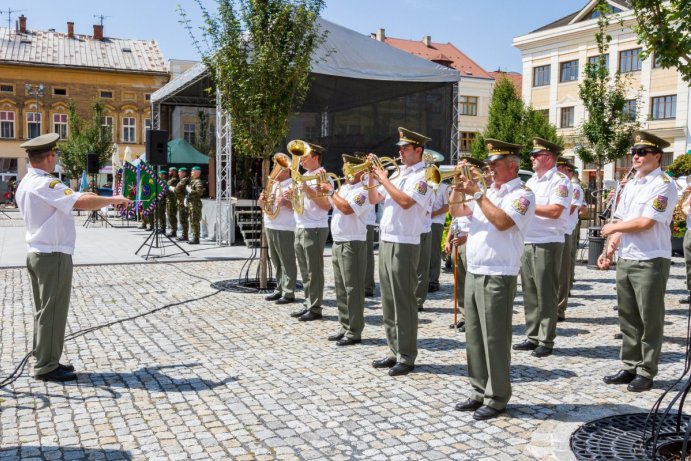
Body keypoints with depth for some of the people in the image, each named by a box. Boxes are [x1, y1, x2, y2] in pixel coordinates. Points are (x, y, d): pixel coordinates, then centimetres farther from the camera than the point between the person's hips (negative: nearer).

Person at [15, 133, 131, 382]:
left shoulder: (26, 183, 12)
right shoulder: (44, 184, -19)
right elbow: (81, 203, -30)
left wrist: (80, 196, 9)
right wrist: (112, 200, -18)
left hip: (37, 253, 10)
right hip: (54, 256, -10)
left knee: (44, 310, 16)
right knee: (53, 312, -2)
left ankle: (43, 361, 24)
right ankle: (46, 367, 5)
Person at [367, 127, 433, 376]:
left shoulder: (423, 176, -8)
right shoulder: (398, 175, 18)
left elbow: (406, 201, -24)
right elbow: (373, 199, 18)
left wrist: (384, 179, -14)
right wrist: (372, 175, 4)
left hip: (404, 245, -9)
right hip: (385, 242, 9)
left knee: (404, 303, -4)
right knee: (388, 302, 12)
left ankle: (407, 357, 4)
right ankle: (394, 352, 22)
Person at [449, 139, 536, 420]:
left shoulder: (522, 194, -7)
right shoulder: (488, 192, 17)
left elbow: (502, 221, -23)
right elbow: (455, 211, 19)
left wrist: (477, 193, -17)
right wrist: (459, 187, 4)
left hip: (497, 276, -8)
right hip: (473, 272, 8)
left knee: (494, 339, -3)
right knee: (474, 337, 12)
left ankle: (497, 398, 7)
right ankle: (480, 391, 22)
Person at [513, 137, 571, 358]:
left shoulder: (560, 181, -7)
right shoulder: (532, 181, 18)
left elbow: (555, 211, -19)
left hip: (548, 244, -8)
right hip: (527, 242, 8)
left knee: (545, 294, -2)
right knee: (529, 292, 10)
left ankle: (546, 341, 7)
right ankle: (532, 337, 19)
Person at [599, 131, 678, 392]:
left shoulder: (663, 186, -10)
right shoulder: (630, 185, 14)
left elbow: (645, 223, -17)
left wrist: (611, 228, -4)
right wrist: (609, 250, 3)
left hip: (650, 262, -7)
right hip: (625, 260, 8)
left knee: (650, 319, 3)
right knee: (628, 316, 12)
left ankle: (646, 372, 12)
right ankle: (630, 367, 22)